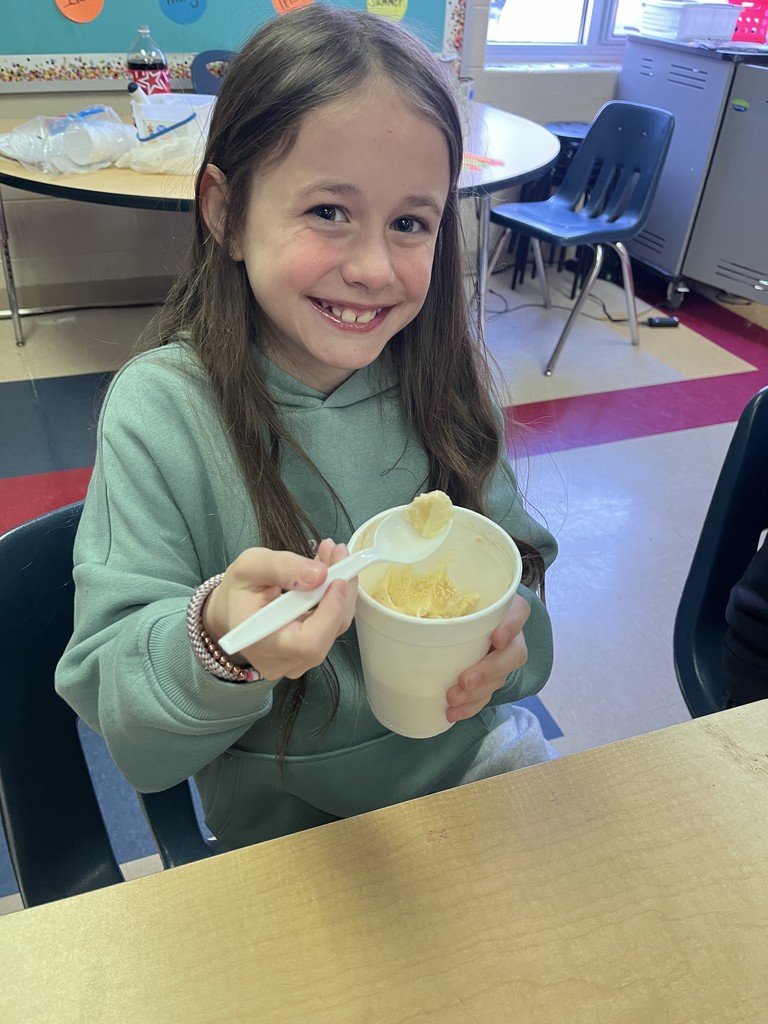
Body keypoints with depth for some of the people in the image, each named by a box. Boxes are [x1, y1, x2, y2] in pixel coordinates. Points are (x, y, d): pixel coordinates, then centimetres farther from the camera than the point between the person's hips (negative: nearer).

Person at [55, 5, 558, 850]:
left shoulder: (442, 377, -8)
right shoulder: (159, 412, -19)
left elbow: (519, 575, 0)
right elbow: (114, 710, -18)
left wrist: (506, 645, -22)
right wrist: (217, 640, -39)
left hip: (472, 756, 3)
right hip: (287, 821, -2)